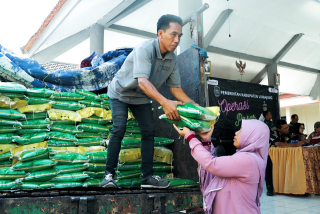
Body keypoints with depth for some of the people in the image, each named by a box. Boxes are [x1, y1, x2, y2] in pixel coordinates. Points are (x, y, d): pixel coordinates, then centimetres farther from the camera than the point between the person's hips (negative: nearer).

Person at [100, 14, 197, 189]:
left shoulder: (172, 58, -11)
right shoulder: (145, 49, -32)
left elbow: (176, 88, -7)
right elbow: (143, 81, -45)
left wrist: (193, 105, -22)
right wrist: (164, 102, -58)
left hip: (141, 98, 6)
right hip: (121, 92, -6)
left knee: (149, 131, -4)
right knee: (119, 128, -20)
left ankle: (147, 177, 1)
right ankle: (109, 174, -10)